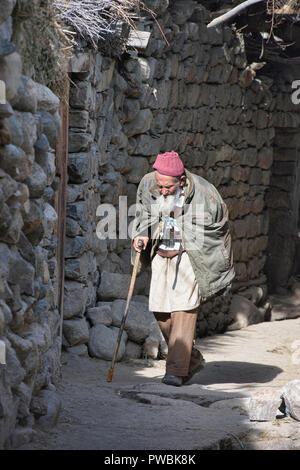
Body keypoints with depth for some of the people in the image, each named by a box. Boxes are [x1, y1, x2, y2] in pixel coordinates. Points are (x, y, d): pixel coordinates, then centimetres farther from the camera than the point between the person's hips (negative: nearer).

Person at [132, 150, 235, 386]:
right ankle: (193, 359, 20)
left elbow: (220, 230, -4)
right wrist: (140, 235, -6)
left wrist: (222, 271, 0)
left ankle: (177, 370, -12)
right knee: (160, 310, 3)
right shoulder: (147, 185, -7)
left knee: (184, 309, -14)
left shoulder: (204, 194, -18)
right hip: (161, 255, 5)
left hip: (190, 256, -5)